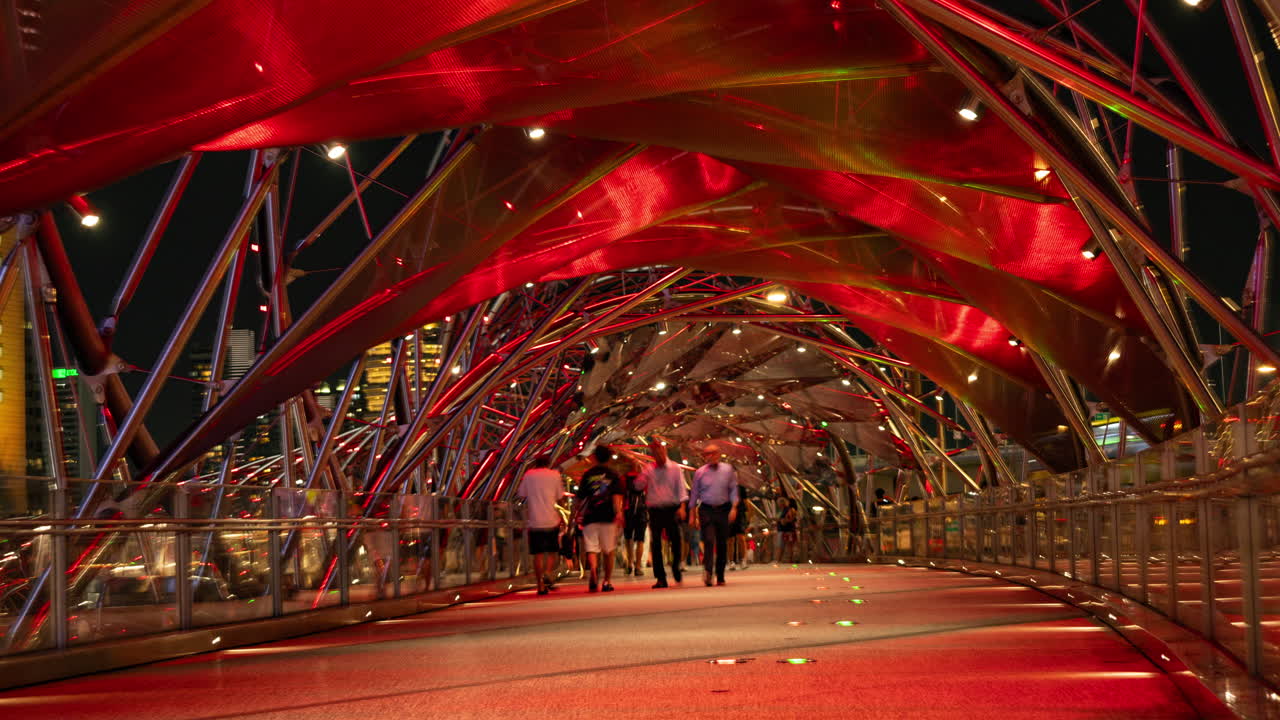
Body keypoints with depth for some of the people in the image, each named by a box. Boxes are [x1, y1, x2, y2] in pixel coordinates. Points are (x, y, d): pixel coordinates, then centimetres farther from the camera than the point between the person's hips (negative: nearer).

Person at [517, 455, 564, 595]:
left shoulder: (528, 475, 5)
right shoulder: (554, 475, 3)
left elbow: (522, 494, 9)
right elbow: (560, 498, 3)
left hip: (535, 521, 1)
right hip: (552, 520, -1)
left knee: (538, 554, 5)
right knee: (552, 552, 12)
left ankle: (541, 585, 1)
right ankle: (547, 573, -13)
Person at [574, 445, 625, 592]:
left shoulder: (587, 474, 8)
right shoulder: (613, 475, 6)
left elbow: (580, 497, 10)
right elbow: (616, 495, -9)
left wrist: (578, 513, 23)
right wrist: (618, 512, -17)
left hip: (590, 517, 0)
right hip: (608, 517, 0)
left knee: (591, 549, -4)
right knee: (608, 552, 11)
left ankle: (593, 570, -33)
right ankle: (607, 582, 12)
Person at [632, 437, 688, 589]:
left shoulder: (675, 468, 4)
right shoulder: (648, 470, 8)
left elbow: (681, 488, 0)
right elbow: (638, 486, 1)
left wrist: (682, 506, -10)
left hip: (672, 509, -1)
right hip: (655, 510, 1)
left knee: (675, 540, -5)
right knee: (655, 544, -1)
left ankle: (675, 566, 24)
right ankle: (660, 578, 5)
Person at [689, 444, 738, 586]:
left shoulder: (728, 470, 5)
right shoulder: (700, 472, 3)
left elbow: (733, 489, 7)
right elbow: (694, 493, 8)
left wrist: (733, 508, -5)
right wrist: (692, 514, 7)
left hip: (723, 510, 2)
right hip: (706, 510, -2)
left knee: (722, 543, 5)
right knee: (709, 541, -16)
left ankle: (720, 576, 14)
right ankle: (707, 573, -24)